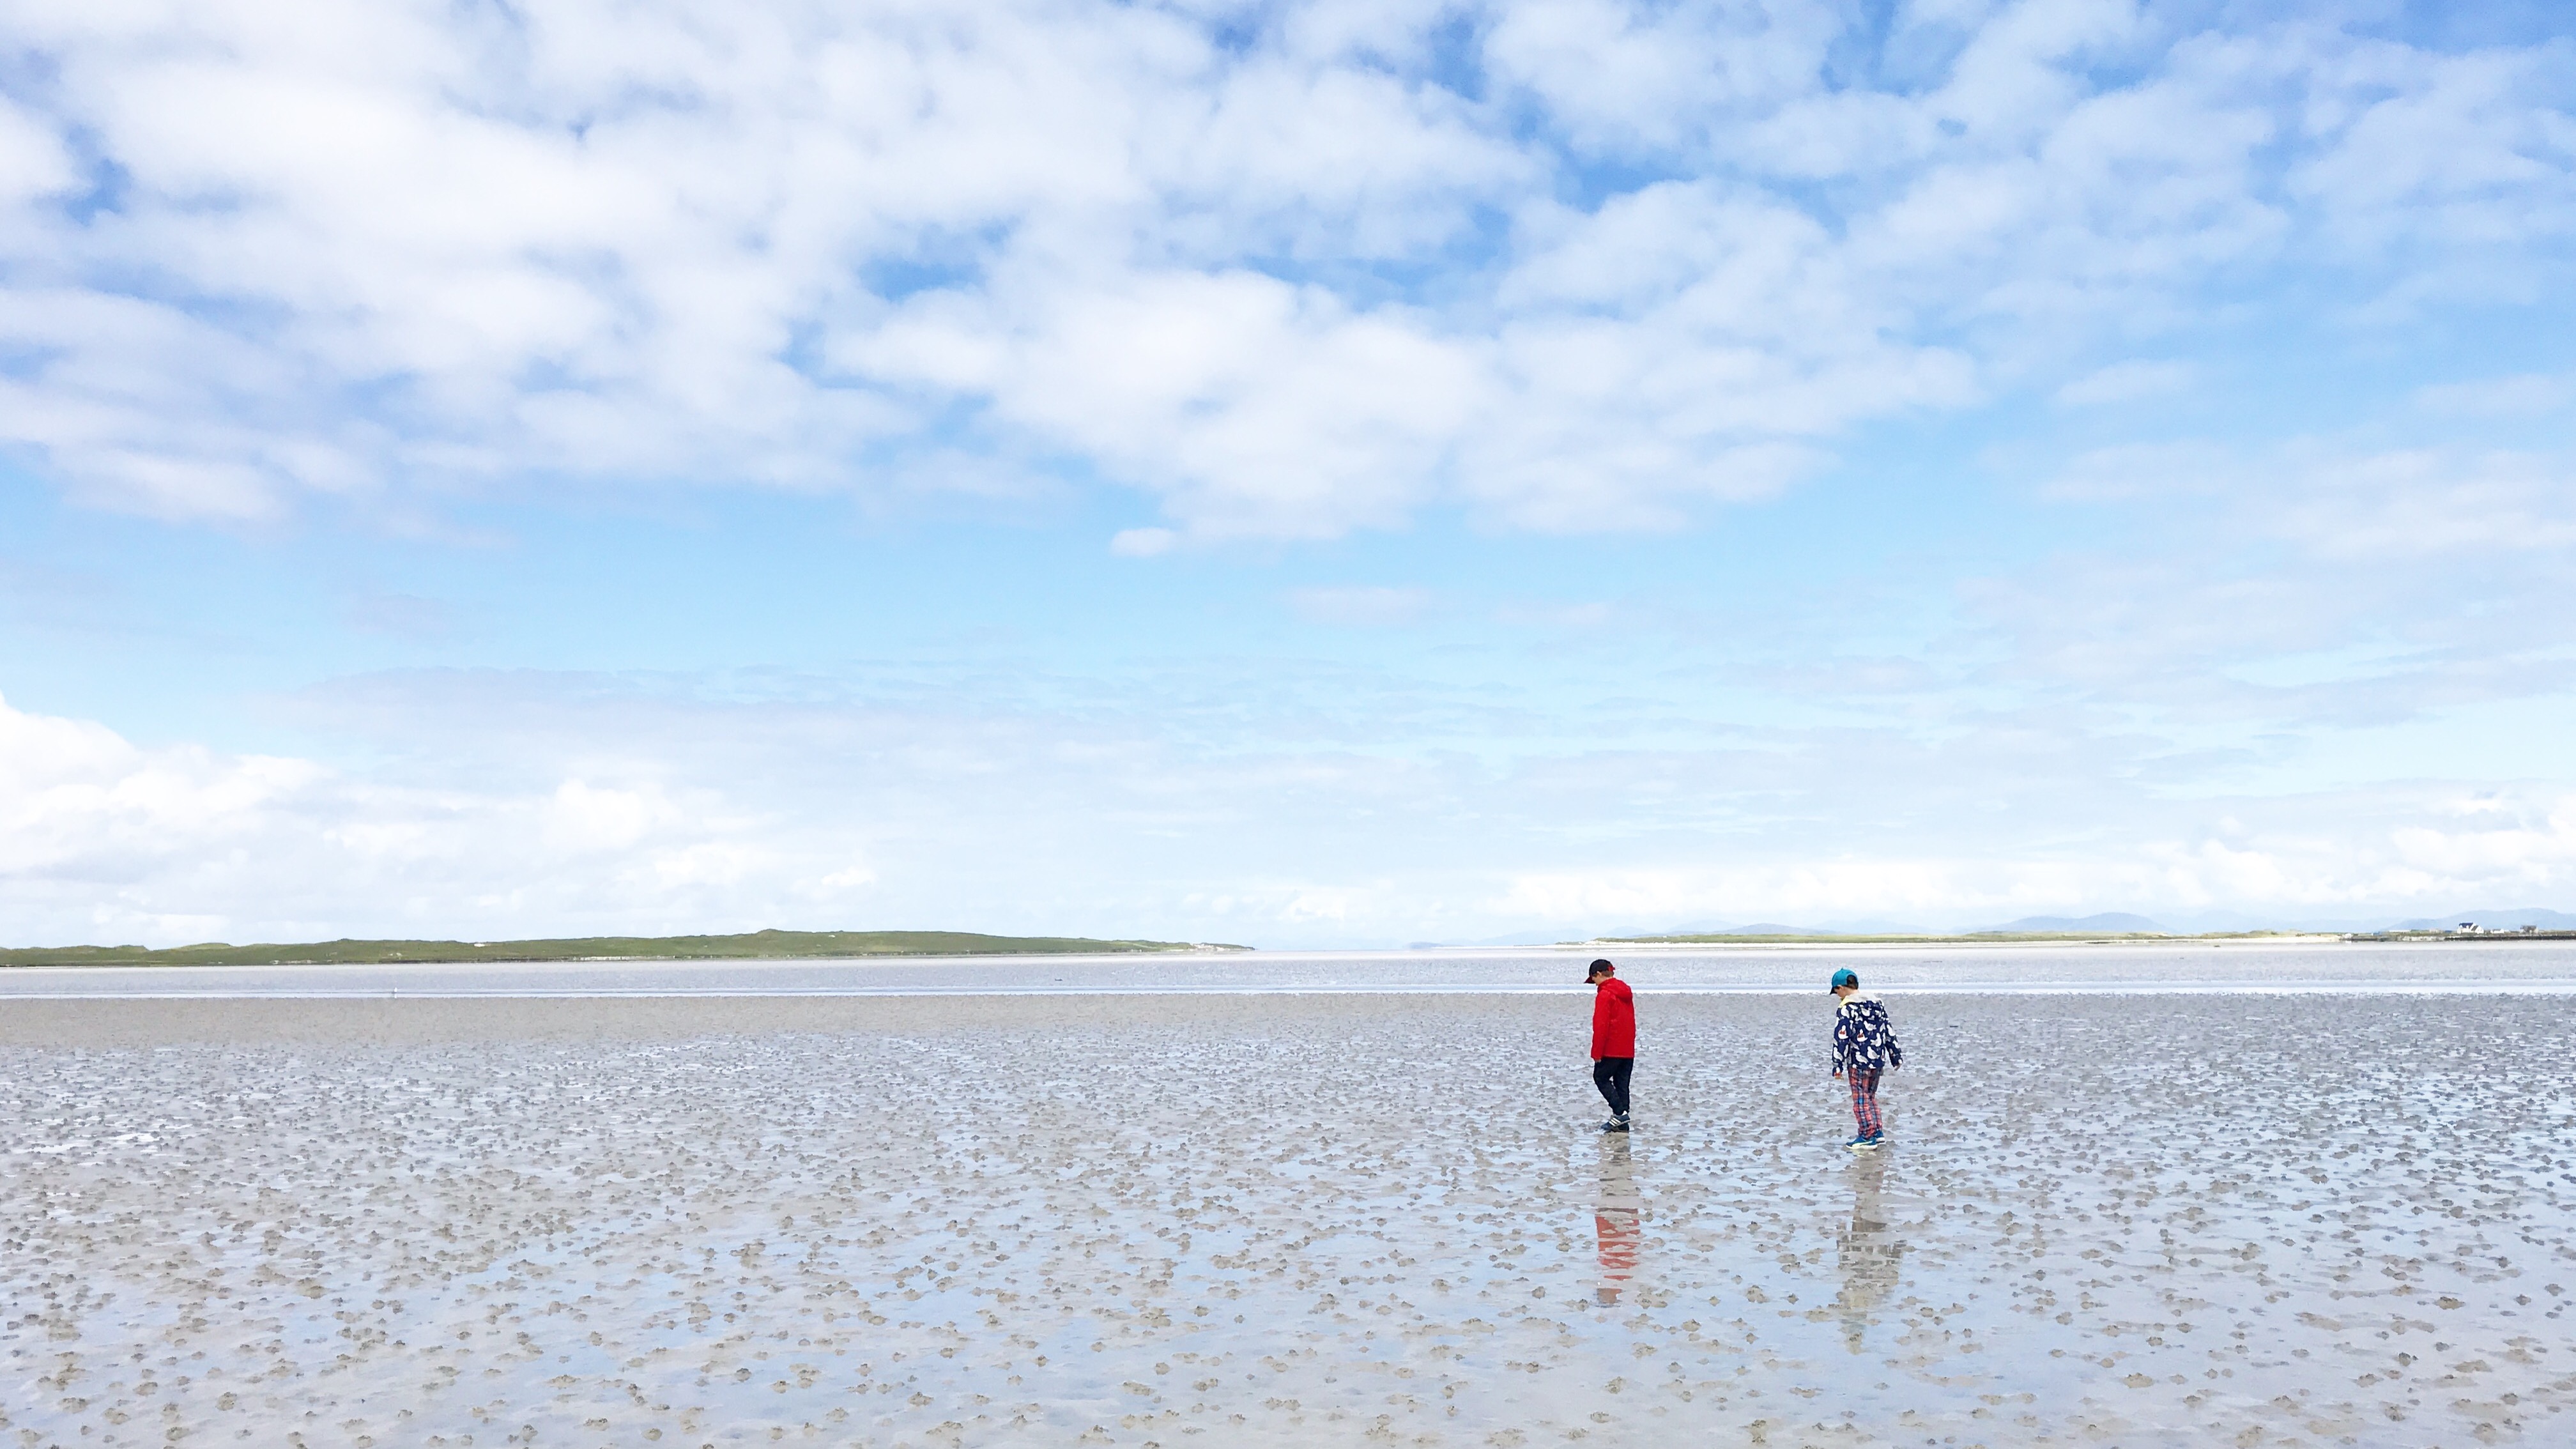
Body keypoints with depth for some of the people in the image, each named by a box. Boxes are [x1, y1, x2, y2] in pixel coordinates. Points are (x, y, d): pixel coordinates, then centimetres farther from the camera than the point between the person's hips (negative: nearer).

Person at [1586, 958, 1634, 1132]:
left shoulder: (1604, 995, -14)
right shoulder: (1625, 992, 13)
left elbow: (1601, 1026, -16)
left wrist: (1597, 1053, -12)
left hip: (1611, 1049, -8)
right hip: (1628, 1049, 8)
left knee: (1601, 1077, 5)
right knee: (1622, 1083, 10)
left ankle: (1620, 1112, -8)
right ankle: (1622, 1123, 10)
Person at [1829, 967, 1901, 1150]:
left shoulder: (1846, 1008, -12)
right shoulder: (1876, 1003, 10)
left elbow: (1842, 1038, -15)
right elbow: (1889, 1030, 15)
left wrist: (1838, 1065, -13)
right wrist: (1896, 1056, 22)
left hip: (1859, 1061, -7)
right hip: (1878, 1059, 7)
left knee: (1861, 1100, 2)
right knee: (1870, 1096, 20)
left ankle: (1868, 1137, 3)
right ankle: (1878, 1131, 21)